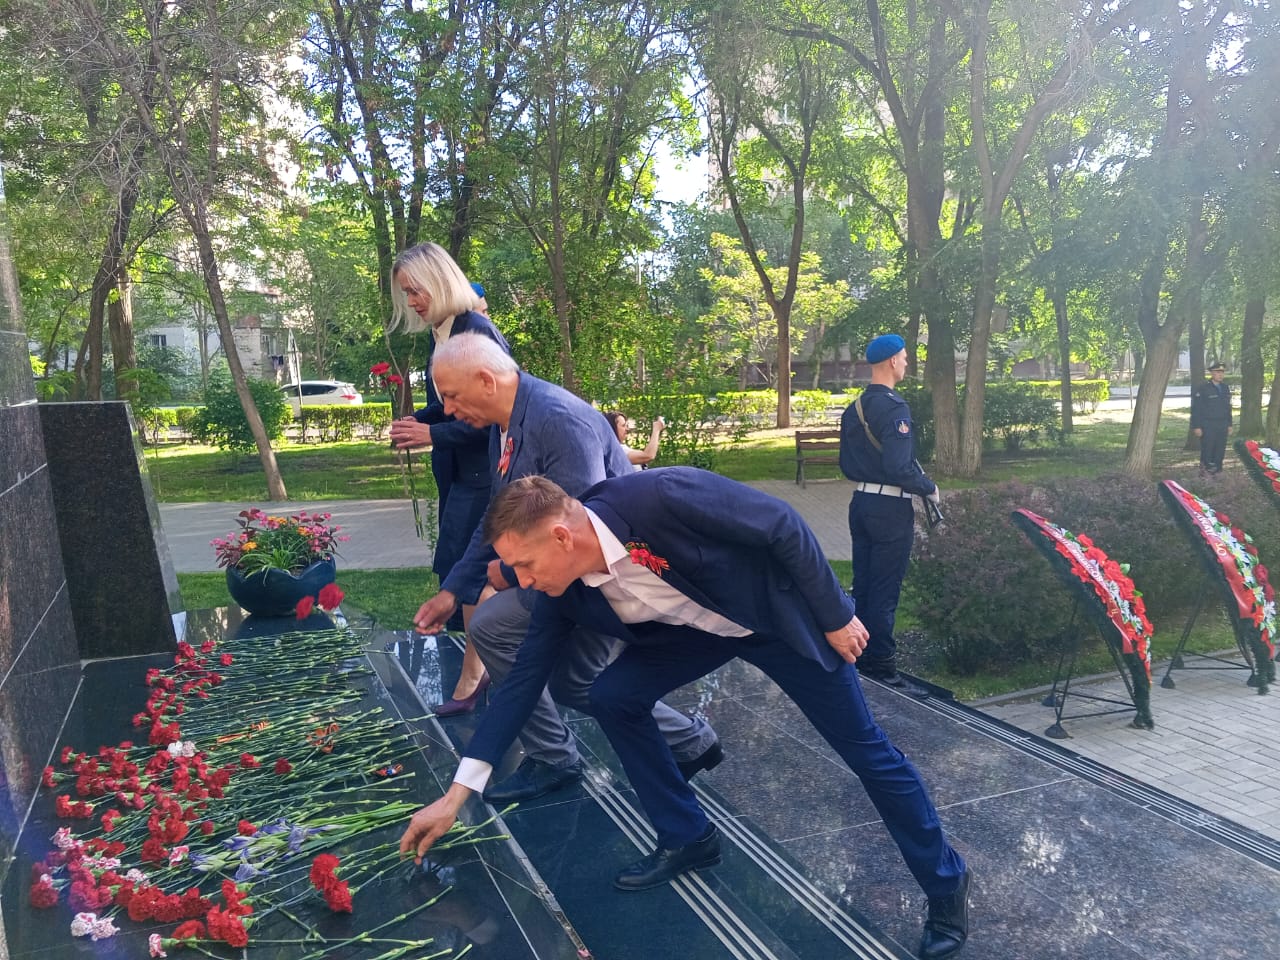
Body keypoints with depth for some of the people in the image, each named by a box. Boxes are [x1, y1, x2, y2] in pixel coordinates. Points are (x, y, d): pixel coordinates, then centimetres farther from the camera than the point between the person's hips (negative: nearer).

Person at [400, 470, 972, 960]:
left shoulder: (663, 497, -38)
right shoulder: (561, 591, -17)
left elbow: (784, 526, -27)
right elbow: (523, 680, -8)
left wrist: (835, 617, -17)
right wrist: (457, 794, -7)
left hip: (779, 612, -5)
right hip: (698, 629, 5)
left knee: (862, 747, 2)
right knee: (612, 697, -8)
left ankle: (945, 883, 24)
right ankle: (687, 838, 11)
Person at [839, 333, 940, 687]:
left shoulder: (853, 408, 9)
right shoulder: (894, 407, -17)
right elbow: (899, 467, -23)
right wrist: (929, 488, -9)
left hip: (860, 504, 8)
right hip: (891, 509, -8)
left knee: (862, 586, 15)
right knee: (885, 591, 1)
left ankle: (860, 658, 25)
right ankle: (881, 667, 10)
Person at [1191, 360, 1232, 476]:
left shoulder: (1225, 388, 13)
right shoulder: (1202, 388, -8)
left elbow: (1228, 408, 20)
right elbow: (1196, 409, -10)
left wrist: (1229, 425, 17)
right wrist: (1196, 426, -14)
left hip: (1222, 426, 6)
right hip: (1207, 426, -6)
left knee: (1220, 452, 6)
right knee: (1207, 452, -6)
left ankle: (1217, 471, 14)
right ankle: (1204, 470, 2)